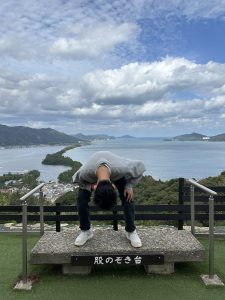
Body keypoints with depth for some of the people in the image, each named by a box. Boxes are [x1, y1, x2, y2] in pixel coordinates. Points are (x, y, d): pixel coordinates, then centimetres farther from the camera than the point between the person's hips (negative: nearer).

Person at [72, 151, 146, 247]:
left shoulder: (121, 169, -47)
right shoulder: (85, 172, -43)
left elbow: (140, 167, -25)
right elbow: (76, 179, -17)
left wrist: (129, 186, -24)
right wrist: (90, 187, -30)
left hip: (115, 172, 0)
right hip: (92, 174, 1)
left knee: (128, 198, -15)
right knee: (81, 199, -14)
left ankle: (131, 231, 5)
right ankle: (85, 231, 6)